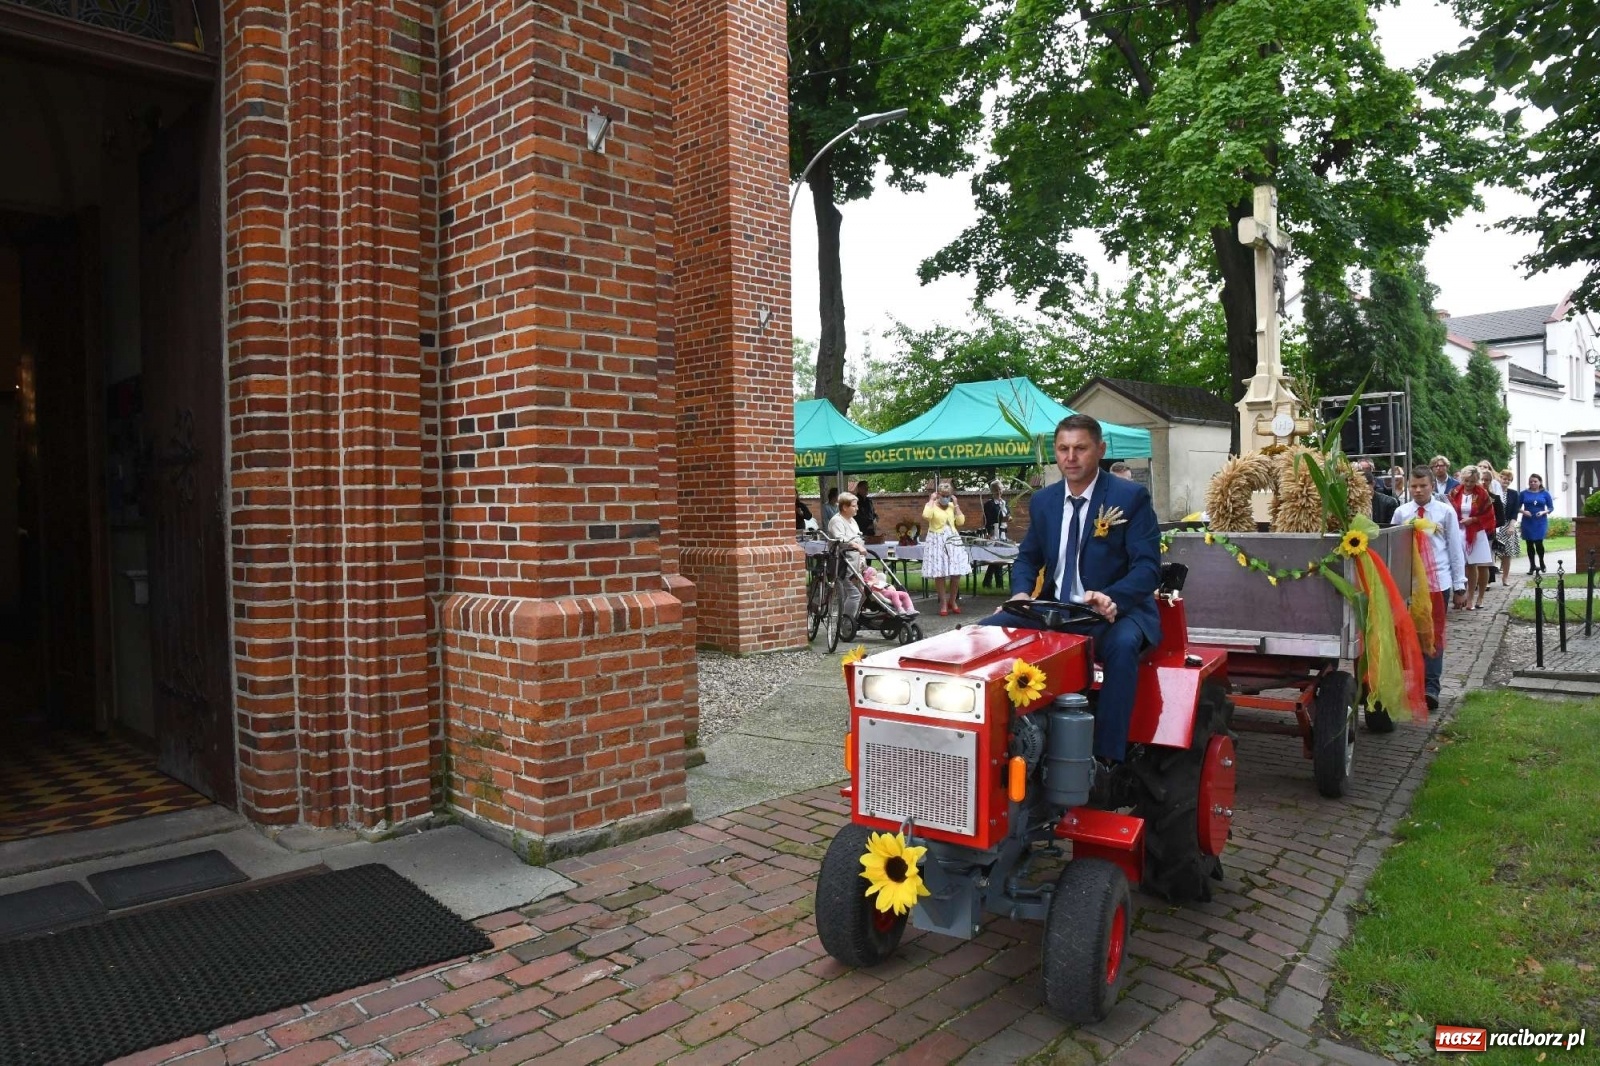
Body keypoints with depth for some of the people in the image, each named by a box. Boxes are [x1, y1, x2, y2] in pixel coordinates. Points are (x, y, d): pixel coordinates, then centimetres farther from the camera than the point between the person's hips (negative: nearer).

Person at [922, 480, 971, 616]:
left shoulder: (952, 506, 12)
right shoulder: (931, 505, -2)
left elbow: (960, 521, 2)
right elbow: (926, 516, -24)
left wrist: (956, 504, 2)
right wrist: (931, 500, -13)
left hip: (953, 540, 4)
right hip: (937, 541, -4)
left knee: (957, 572, 0)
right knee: (940, 573, -4)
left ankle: (952, 601, 17)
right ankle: (943, 603, 7)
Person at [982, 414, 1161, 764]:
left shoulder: (1131, 497, -6)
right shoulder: (1042, 501, 9)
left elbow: (1148, 566, -12)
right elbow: (1028, 557, 18)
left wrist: (1111, 599, -32)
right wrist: (1021, 592, -6)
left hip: (1113, 610, -5)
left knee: (1122, 645, -37)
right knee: (989, 628, -14)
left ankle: (1107, 759, -30)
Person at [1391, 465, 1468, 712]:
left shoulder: (1445, 512, 0)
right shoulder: (1401, 512, 3)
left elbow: (1456, 549, 3)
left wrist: (1460, 586, 2)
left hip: (1438, 580, -1)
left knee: (1435, 633, 0)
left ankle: (1431, 687, 1)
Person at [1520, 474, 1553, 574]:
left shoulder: (1545, 494, 4)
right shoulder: (1524, 493, 5)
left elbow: (1551, 507, 6)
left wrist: (1543, 512, -12)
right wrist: (1523, 511, -14)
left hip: (1540, 522, -1)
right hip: (1527, 522, 1)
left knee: (1539, 543, -10)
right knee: (1529, 544, 4)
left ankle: (1541, 562, 16)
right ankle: (1532, 566, 14)